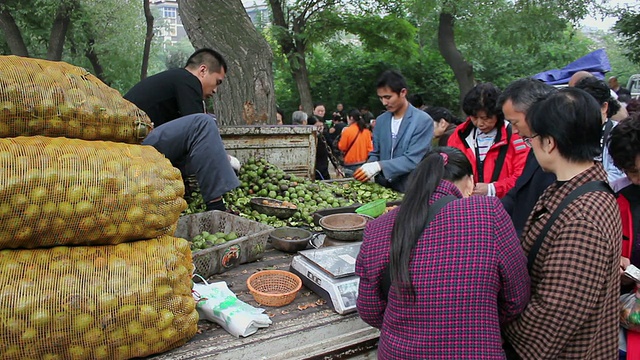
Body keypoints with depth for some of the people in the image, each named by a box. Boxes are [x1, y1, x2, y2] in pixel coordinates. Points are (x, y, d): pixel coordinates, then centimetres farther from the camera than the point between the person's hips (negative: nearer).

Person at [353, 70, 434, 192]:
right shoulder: (380, 120, 6)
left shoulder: (423, 121, -12)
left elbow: (413, 160, -18)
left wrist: (379, 166, -28)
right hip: (382, 187, 5)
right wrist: (369, 166, -10)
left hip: (409, 191, -5)